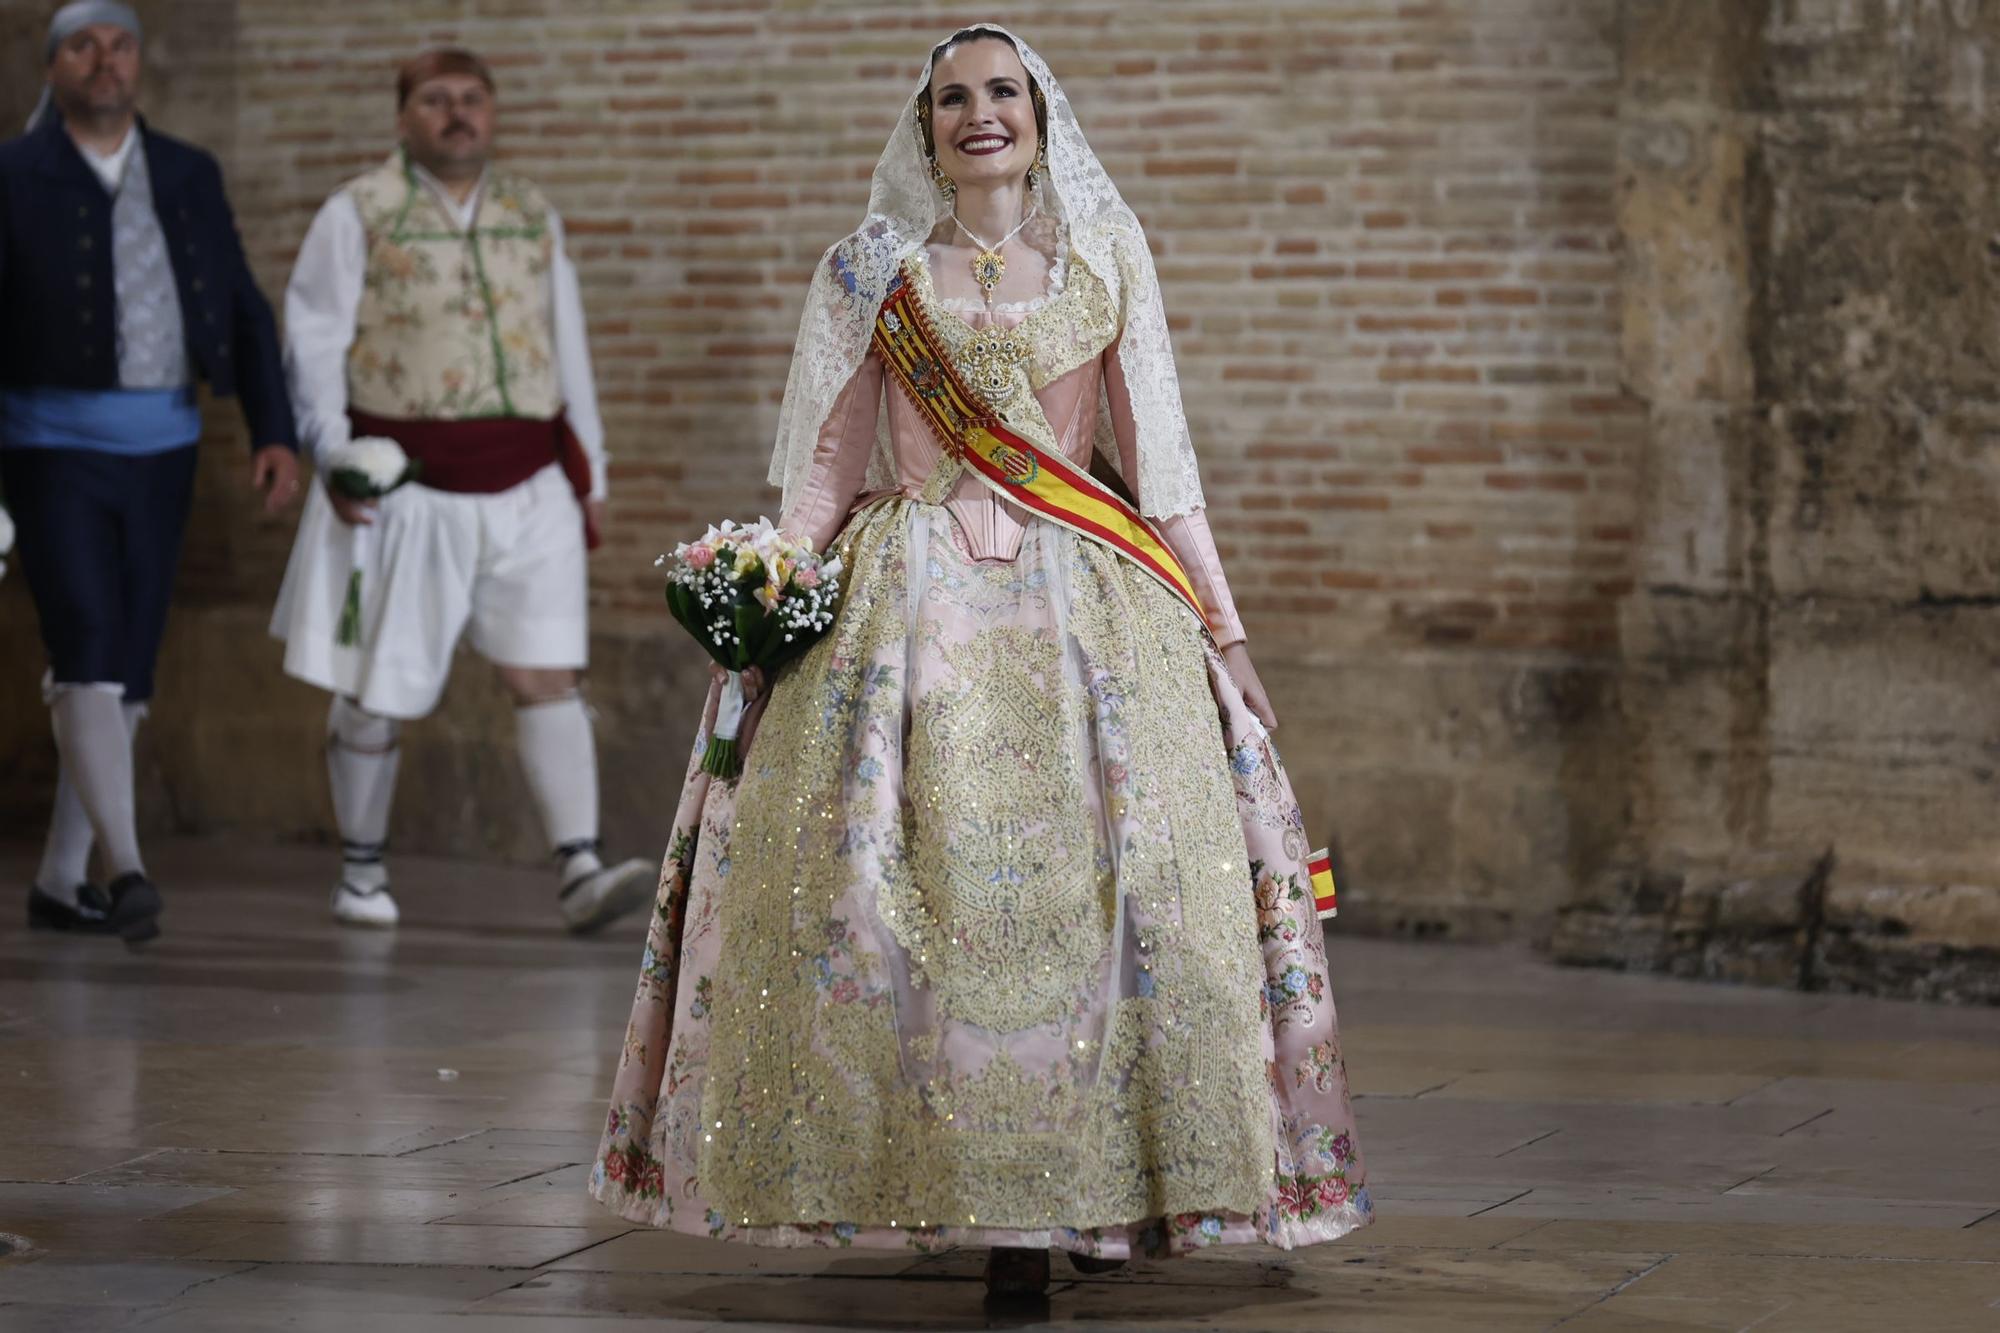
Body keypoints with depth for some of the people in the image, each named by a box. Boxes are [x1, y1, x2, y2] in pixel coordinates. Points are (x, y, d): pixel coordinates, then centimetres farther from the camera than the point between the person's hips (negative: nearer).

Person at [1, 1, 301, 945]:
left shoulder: (189, 177, 11)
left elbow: (243, 310, 10)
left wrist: (274, 432, -1)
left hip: (161, 445, 5)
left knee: (126, 676, 7)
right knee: (86, 656, -16)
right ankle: (126, 871, -23)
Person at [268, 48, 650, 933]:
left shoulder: (533, 215, 13)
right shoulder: (358, 214, 0)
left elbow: (568, 350, 18)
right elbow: (313, 343, -2)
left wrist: (590, 471, 16)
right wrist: (332, 458, -13)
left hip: (527, 482, 3)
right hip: (406, 484, -3)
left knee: (547, 675, -7)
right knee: (378, 694, 5)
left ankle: (579, 870, -12)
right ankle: (361, 874, 20)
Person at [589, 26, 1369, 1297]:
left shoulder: (1108, 258, 11)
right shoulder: (874, 268, 9)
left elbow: (1161, 462, 12)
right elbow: (825, 465, 10)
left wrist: (1223, 631, 8)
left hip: (1084, 606, 1)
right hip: (912, 603, -1)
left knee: (1087, 876, -10)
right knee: (905, 879, -13)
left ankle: (1062, 1189, -2)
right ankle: (927, 1174, -7)